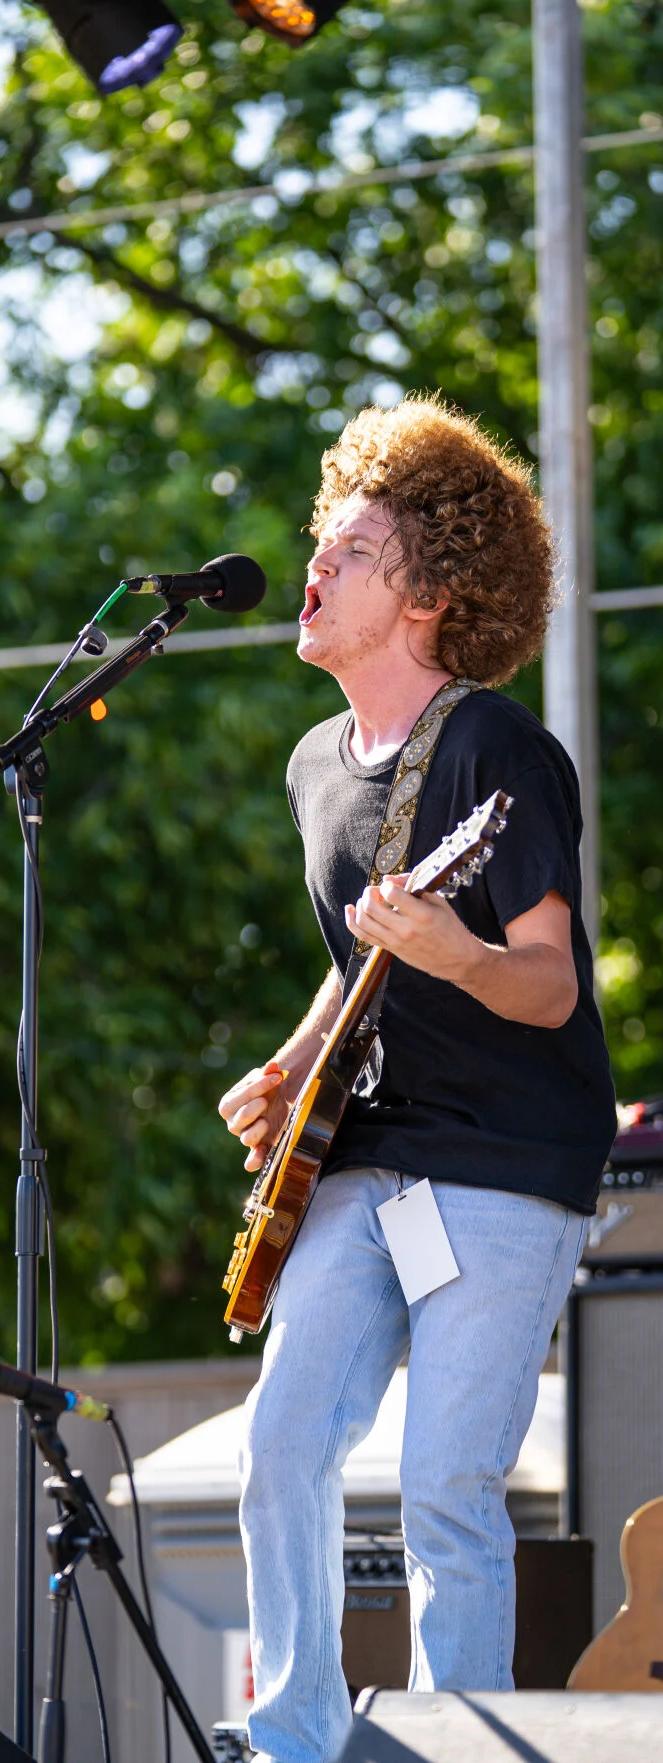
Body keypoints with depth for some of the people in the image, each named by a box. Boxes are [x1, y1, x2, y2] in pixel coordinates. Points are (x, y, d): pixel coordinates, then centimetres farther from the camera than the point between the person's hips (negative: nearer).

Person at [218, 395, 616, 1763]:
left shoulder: (497, 751, -13)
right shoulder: (321, 767, 12)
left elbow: (551, 986, -17)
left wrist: (454, 954, -38)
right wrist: (292, 1070, 11)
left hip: (509, 1169, -7)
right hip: (366, 1155, 8)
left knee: (447, 1496, -11)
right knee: (281, 1450, -2)